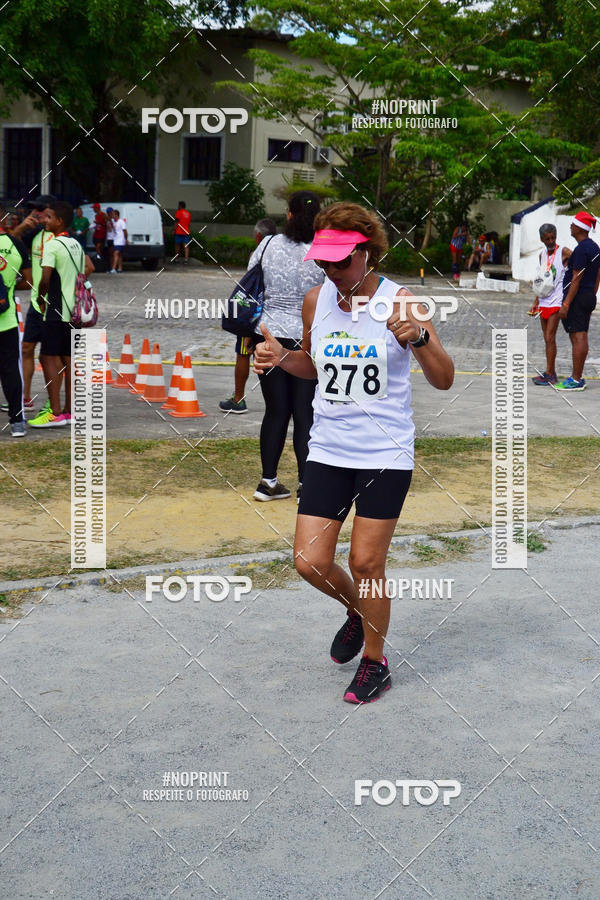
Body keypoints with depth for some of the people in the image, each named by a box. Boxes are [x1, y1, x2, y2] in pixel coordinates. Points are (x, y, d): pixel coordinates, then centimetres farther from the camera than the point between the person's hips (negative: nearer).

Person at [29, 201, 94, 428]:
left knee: (49, 358, -5)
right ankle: (69, 411, 13)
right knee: (68, 360, 10)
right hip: (75, 309, 8)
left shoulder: (52, 245, -13)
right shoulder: (76, 244, 13)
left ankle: (55, 413, -9)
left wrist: (41, 299, -2)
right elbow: (89, 267, 25)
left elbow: (45, 279, -19)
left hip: (57, 311, -8)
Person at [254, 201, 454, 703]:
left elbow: (444, 381, -11)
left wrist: (418, 337, -30)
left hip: (386, 454, -4)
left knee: (366, 563, 1)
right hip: (328, 450, 4)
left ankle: (375, 663, 24)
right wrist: (280, 359, -3)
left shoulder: (399, 302, -11)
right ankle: (358, 611, 35)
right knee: (310, 562, 2)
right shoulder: (316, 300, 1)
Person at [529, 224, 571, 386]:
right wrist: (536, 302, 19)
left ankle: (548, 374, -8)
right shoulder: (542, 255, 14)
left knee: (550, 338, -10)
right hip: (544, 303, 7)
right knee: (547, 339, 8)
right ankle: (552, 374, 13)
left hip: (556, 302, -7)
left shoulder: (564, 252, -6)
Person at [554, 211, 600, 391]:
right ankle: (577, 377, 18)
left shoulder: (581, 249, -15)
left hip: (577, 298, -10)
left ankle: (576, 380, -8)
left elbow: (576, 280, -19)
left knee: (578, 337, -9)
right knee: (580, 337, 13)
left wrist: (565, 305, -19)